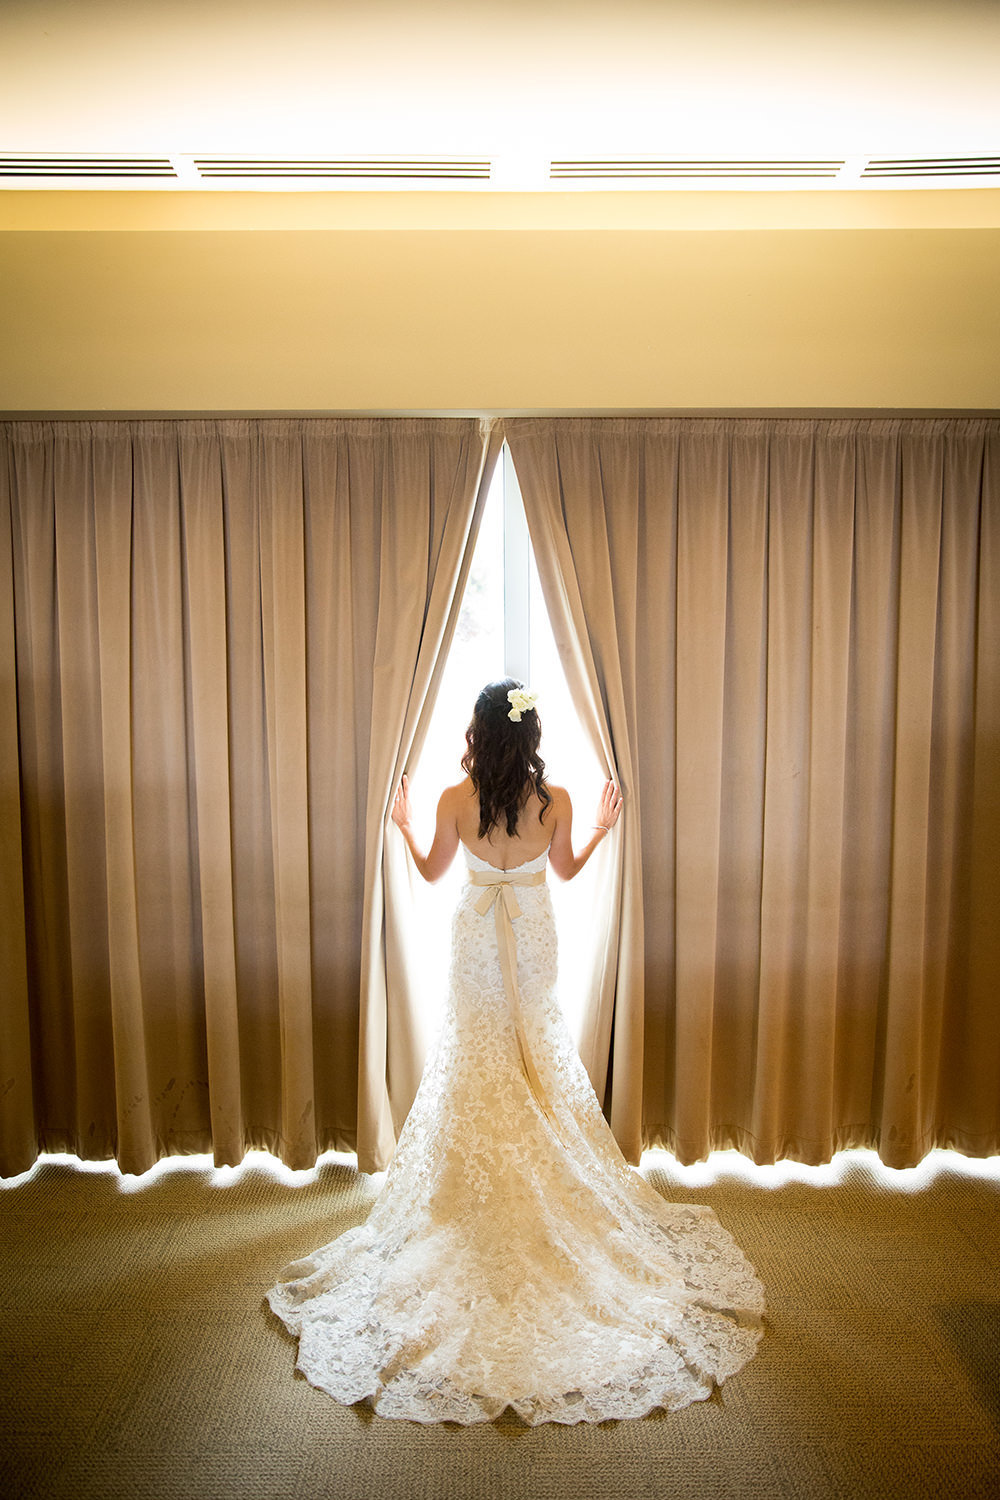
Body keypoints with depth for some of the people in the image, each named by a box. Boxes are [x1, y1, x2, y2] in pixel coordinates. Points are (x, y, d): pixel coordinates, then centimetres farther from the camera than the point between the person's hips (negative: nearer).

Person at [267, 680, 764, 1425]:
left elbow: (432, 871, -2)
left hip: (479, 938, -1)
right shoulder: (557, 800, -12)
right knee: (542, 1055, 17)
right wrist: (604, 830, 17)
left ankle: (485, 1195, 22)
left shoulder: (456, 800, -16)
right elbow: (567, 870, 2)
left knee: (479, 1057, 13)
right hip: (535, 934, 1)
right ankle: (549, 1189, 27)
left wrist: (404, 826, 15)